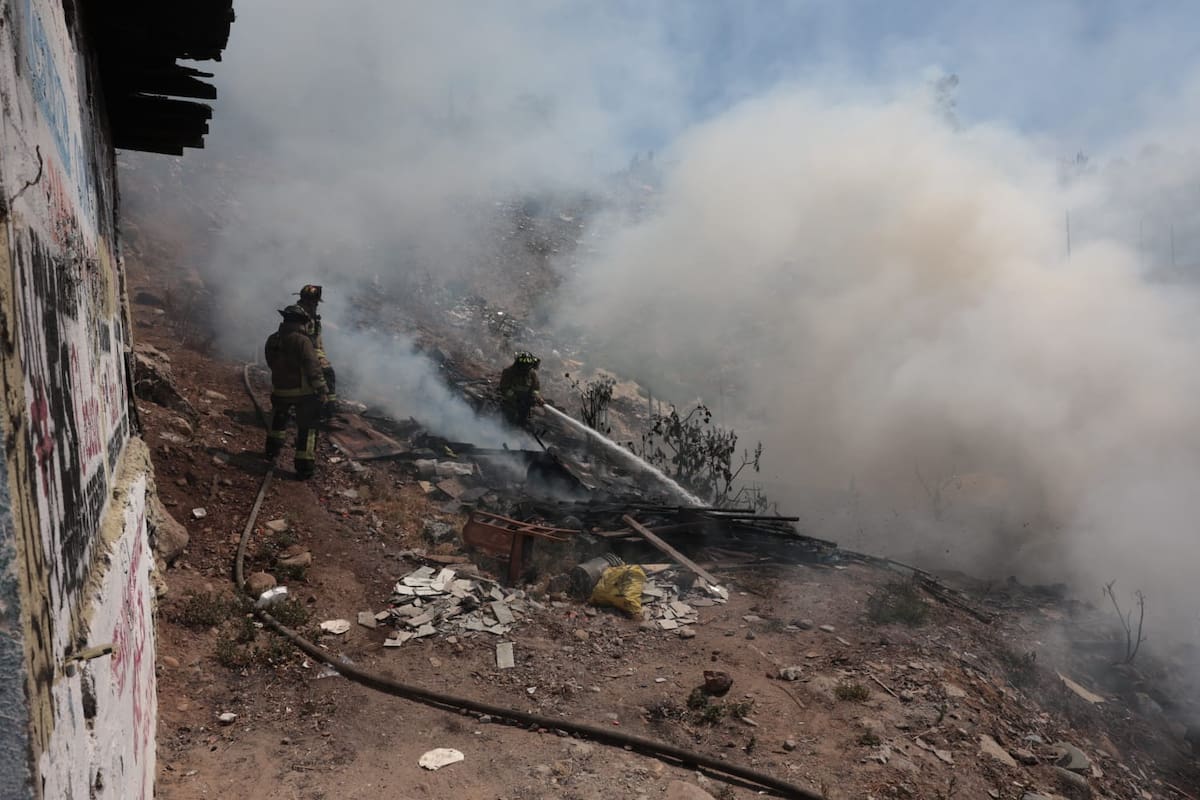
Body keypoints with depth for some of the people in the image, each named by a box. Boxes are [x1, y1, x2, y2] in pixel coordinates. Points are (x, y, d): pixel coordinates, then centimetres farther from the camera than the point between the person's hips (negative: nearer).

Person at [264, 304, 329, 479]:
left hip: (279, 390, 6)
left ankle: (272, 449, 43)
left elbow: (272, 363, 13)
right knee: (306, 427, 5)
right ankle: (305, 466, 4)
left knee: (279, 417, 34)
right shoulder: (301, 341, -19)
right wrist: (322, 389, -24)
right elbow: (313, 366, -25)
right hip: (303, 392, -6)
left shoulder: (272, 340, 2)